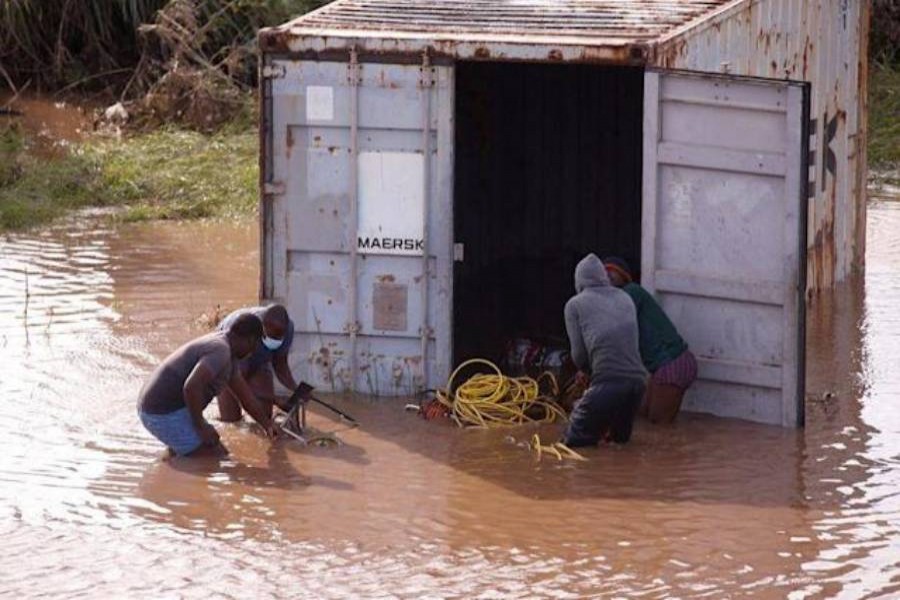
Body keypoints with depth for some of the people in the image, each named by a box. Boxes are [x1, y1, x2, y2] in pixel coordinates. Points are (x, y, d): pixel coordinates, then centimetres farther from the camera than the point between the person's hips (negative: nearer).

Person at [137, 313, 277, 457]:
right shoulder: (221, 351, -20)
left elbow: (246, 396, 24)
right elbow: (191, 386, -34)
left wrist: (269, 426, 29)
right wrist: (200, 426, -22)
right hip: (166, 414, -11)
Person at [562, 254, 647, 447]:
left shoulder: (575, 304, 6)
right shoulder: (625, 299, 20)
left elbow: (578, 355, 3)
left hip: (608, 381, -5)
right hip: (637, 379, 5)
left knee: (574, 439, 3)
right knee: (621, 437, 28)